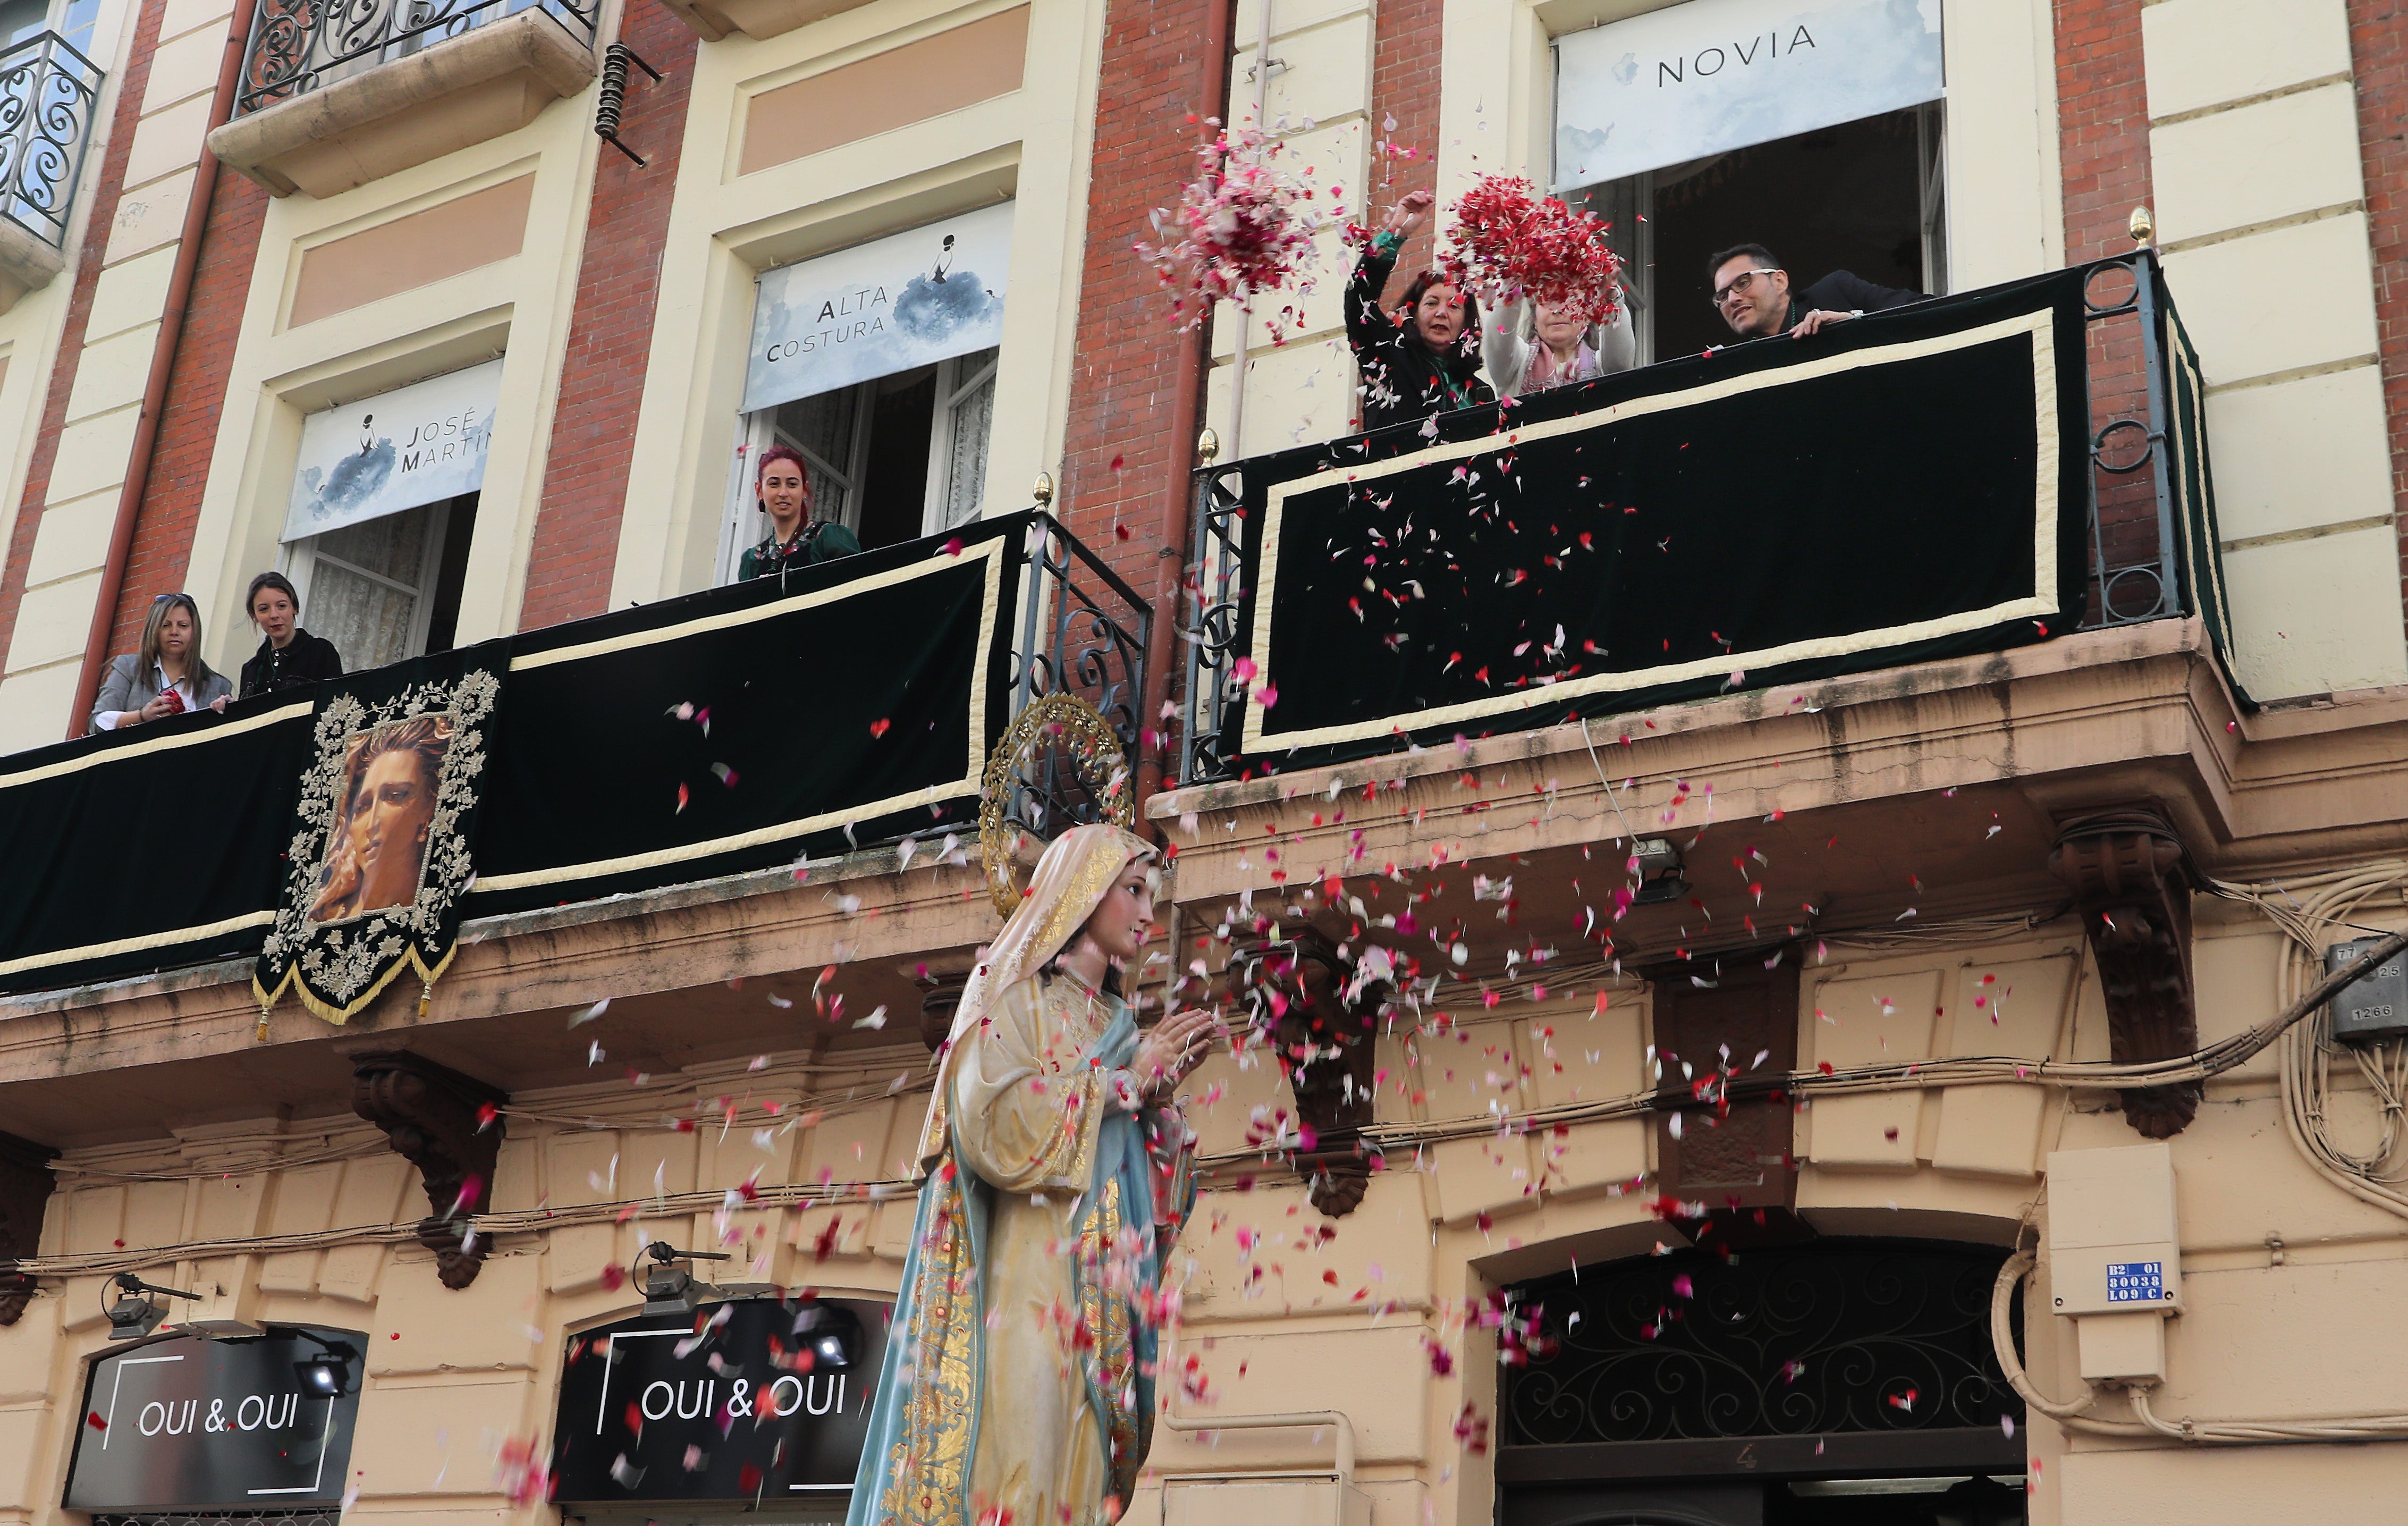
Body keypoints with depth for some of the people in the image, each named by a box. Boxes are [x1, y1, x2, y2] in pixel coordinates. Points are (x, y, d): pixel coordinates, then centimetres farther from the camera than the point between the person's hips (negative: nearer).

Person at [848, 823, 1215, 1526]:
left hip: (1100, 1300, 7)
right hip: (1028, 1278, -6)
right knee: (1017, 1466, -16)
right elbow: (993, 1126, -14)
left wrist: (1162, 1092, 3)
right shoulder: (1014, 998, 3)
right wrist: (1125, 1078, -8)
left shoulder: (1113, 1024, 22)